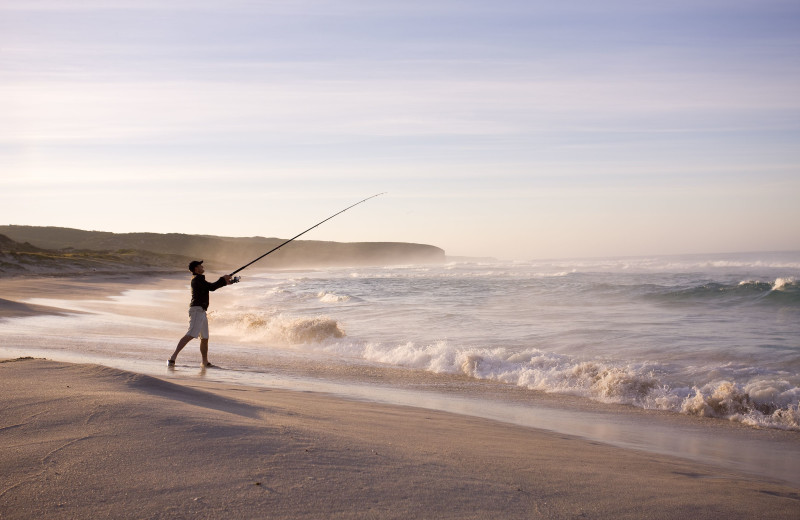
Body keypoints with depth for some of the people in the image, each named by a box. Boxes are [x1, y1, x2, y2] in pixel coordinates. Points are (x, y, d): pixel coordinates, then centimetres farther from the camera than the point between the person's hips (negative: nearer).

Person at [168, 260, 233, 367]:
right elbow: (212, 287, -15)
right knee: (191, 335, -21)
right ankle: (173, 357, -27)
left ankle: (205, 362, 25)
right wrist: (223, 279, -4)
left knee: (204, 338, 16)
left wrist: (225, 282, 19)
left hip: (202, 311, 11)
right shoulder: (197, 279, -10)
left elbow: (212, 286, 27)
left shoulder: (199, 279, 21)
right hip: (197, 309, -11)